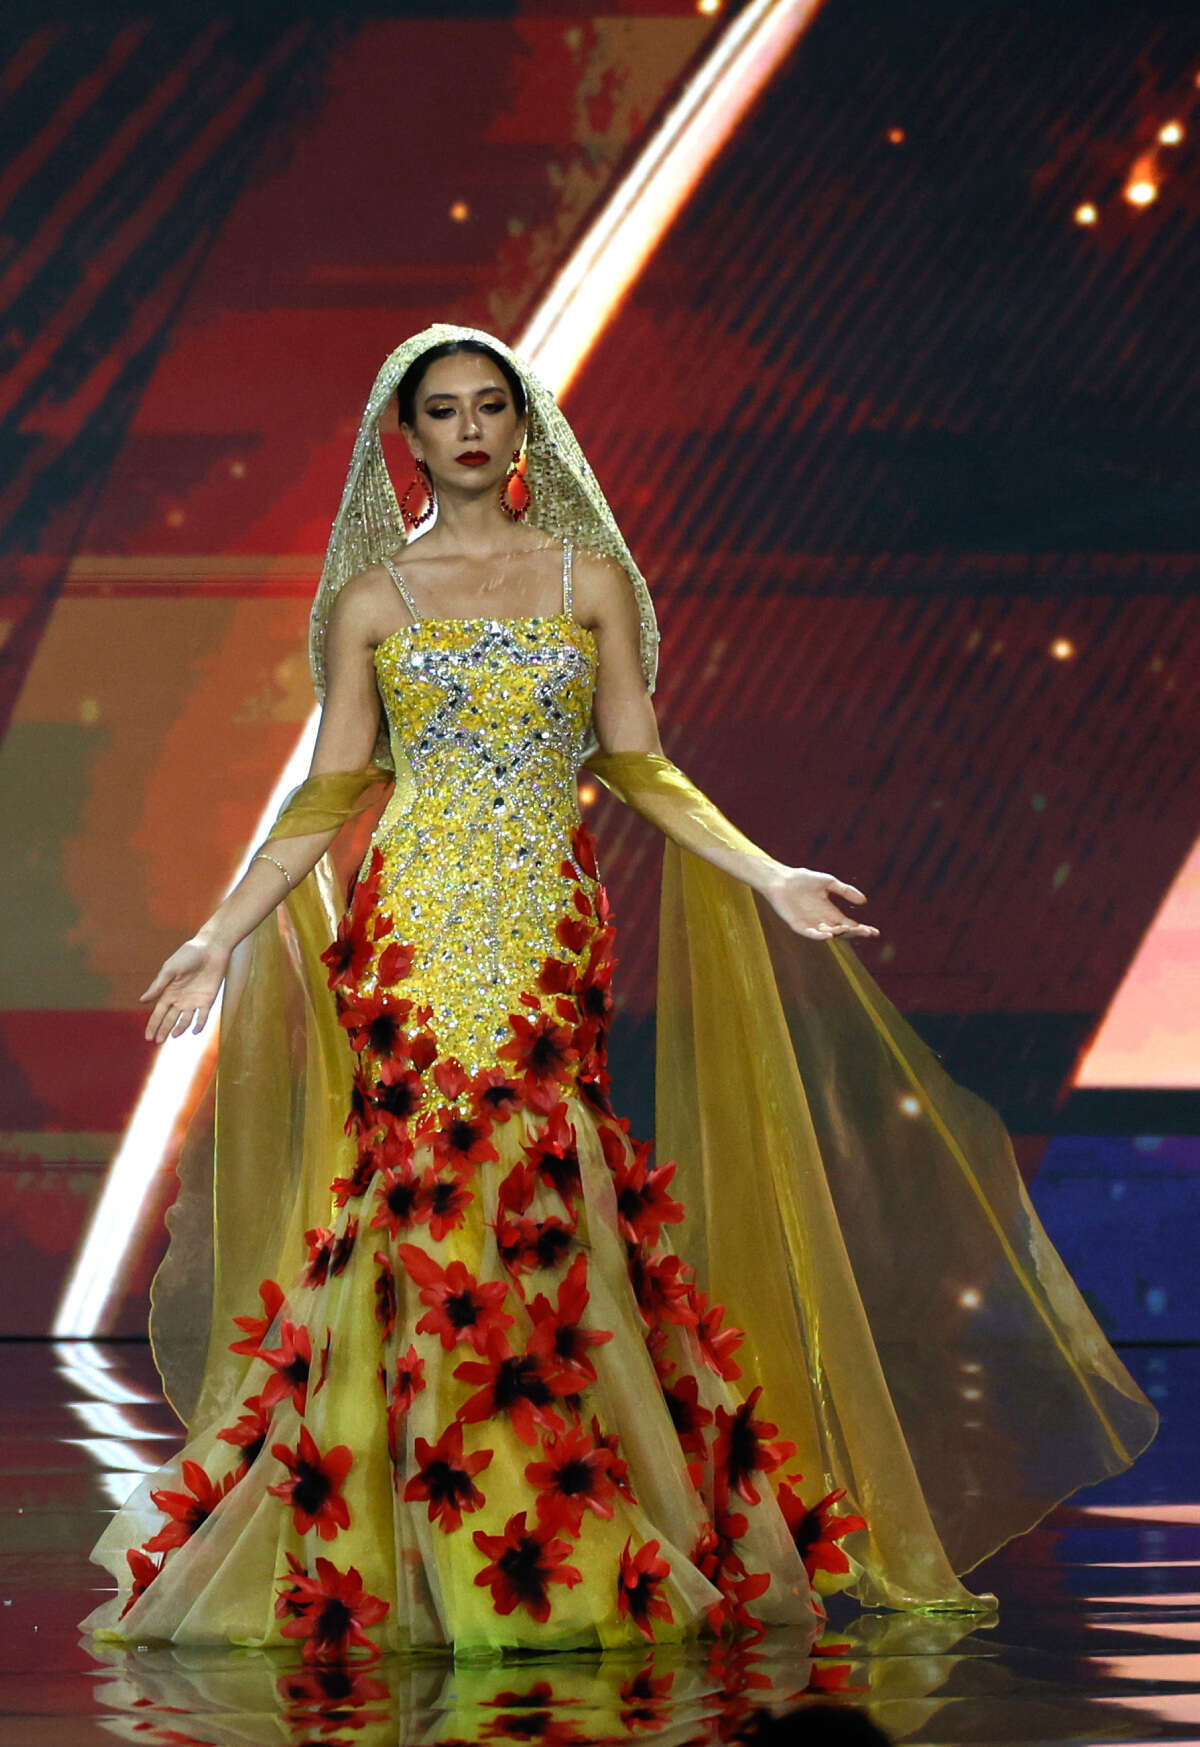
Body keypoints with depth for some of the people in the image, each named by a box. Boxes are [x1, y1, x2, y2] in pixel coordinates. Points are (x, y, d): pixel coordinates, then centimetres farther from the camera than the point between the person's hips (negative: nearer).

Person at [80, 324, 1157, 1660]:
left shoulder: (588, 575, 9)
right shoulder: (373, 596, 7)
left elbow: (641, 771, 8)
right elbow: (330, 793, 7)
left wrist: (768, 877, -2)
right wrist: (222, 935, 1)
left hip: (546, 933, 1)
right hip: (412, 932, -1)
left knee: (539, 1207, -7)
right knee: (422, 1201, -9)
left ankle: (562, 1556, 2)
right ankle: (432, 1558, -2)